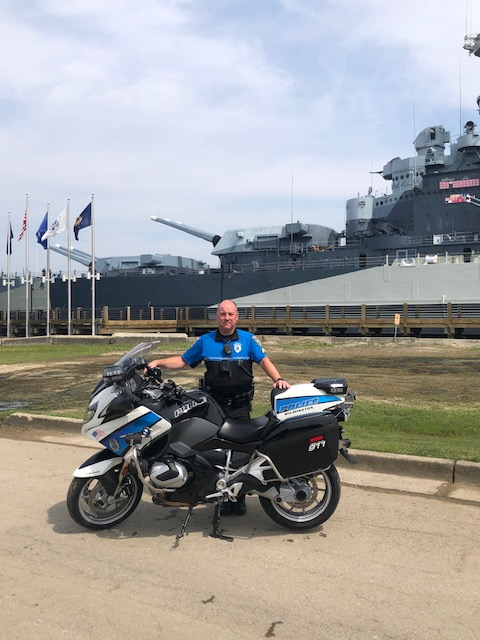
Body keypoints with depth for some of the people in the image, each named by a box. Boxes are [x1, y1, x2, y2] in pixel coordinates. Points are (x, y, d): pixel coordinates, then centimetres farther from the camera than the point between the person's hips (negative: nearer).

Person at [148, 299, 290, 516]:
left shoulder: (248, 339, 6)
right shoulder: (205, 341, 10)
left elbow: (264, 360, -4)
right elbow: (183, 360, 16)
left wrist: (277, 379, -21)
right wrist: (158, 362, 4)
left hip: (240, 405, -1)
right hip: (214, 406, 1)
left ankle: (239, 497, 14)